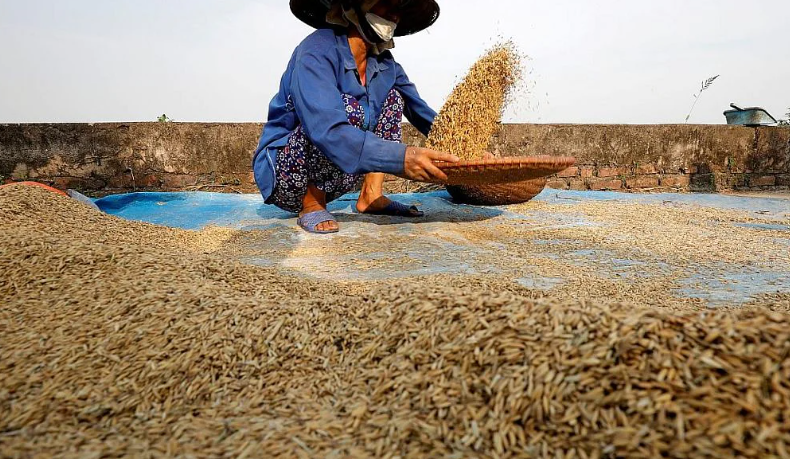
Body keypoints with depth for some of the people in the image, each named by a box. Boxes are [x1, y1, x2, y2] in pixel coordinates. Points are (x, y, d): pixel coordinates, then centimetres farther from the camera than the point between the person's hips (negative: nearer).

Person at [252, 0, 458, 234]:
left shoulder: (384, 62, 3)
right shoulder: (317, 51, -22)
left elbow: (423, 113, 7)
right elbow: (326, 130, -37)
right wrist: (399, 158, -47)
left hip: (328, 180, 8)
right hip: (280, 171, -7)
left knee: (393, 97, 3)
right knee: (348, 108, -31)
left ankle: (371, 196, -6)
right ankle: (311, 204, -14)